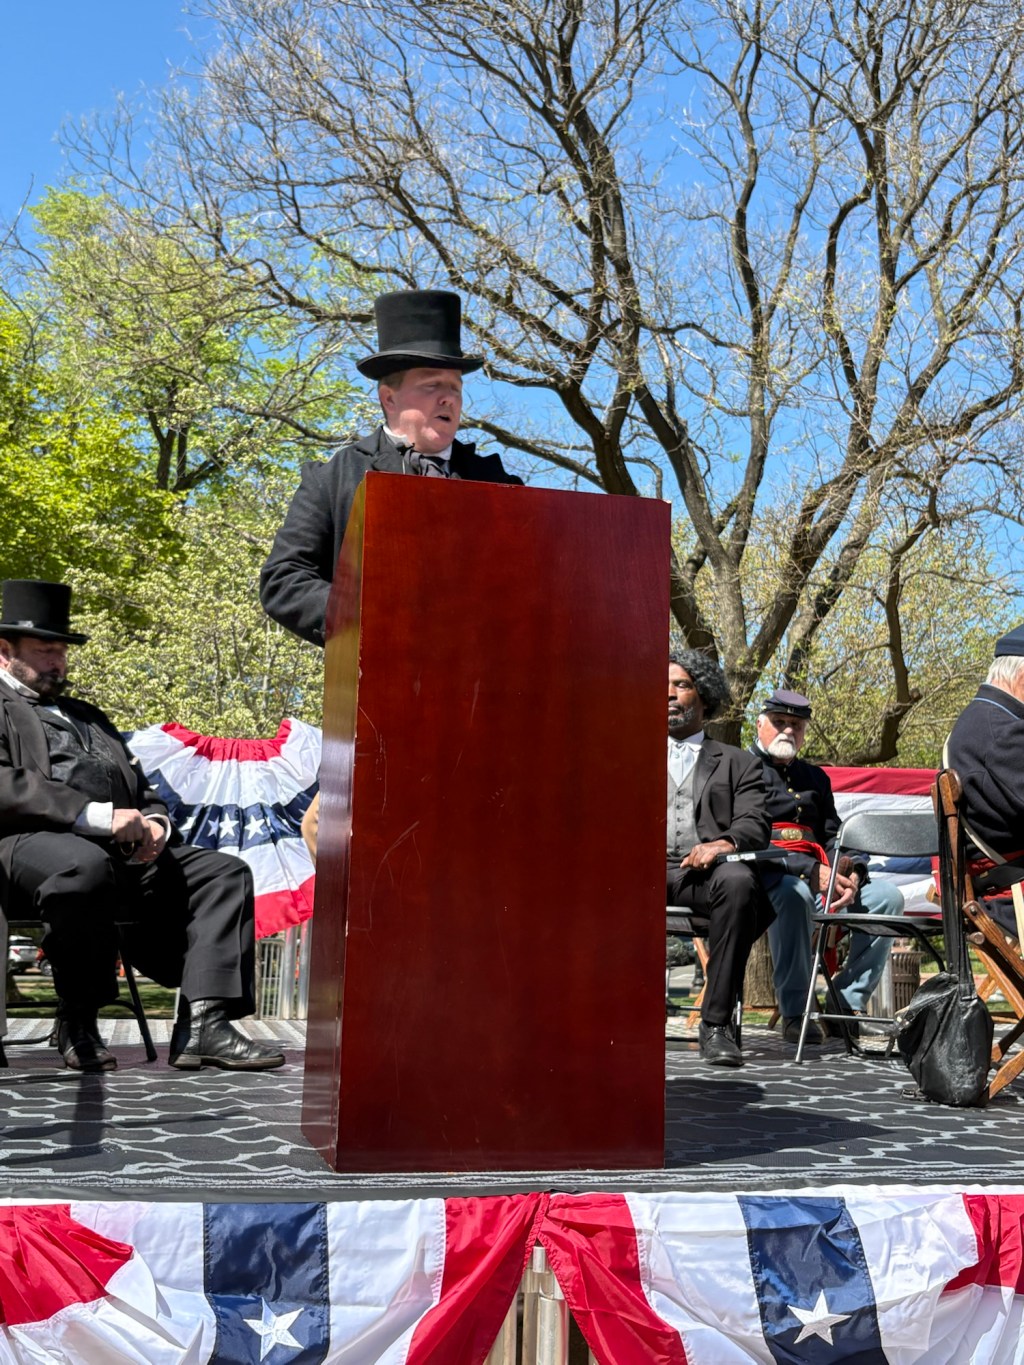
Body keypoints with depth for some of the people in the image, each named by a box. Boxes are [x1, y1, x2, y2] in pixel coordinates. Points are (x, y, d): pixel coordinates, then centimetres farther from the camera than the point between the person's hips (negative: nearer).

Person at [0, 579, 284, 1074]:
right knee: (87, 865, -40)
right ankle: (77, 1023, -19)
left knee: (224, 871, -11)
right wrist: (99, 816, -17)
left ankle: (202, 1024, -27)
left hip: (128, 853, 7)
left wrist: (153, 823, 1)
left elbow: (142, 790, 27)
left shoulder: (88, 717, 34)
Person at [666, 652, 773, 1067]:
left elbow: (755, 825, 7)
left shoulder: (737, 763, 23)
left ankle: (716, 1022, -29)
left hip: (703, 870, 0)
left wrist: (725, 843, -17)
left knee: (738, 881, -37)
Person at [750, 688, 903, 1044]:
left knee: (887, 895, -14)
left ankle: (848, 1004, -13)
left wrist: (852, 875, -5)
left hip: (818, 877, 7)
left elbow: (833, 837, 18)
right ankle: (794, 1013, -30)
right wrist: (811, 871, -19)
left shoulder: (814, 777, 26)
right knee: (793, 894, -39)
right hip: (762, 875, -6)